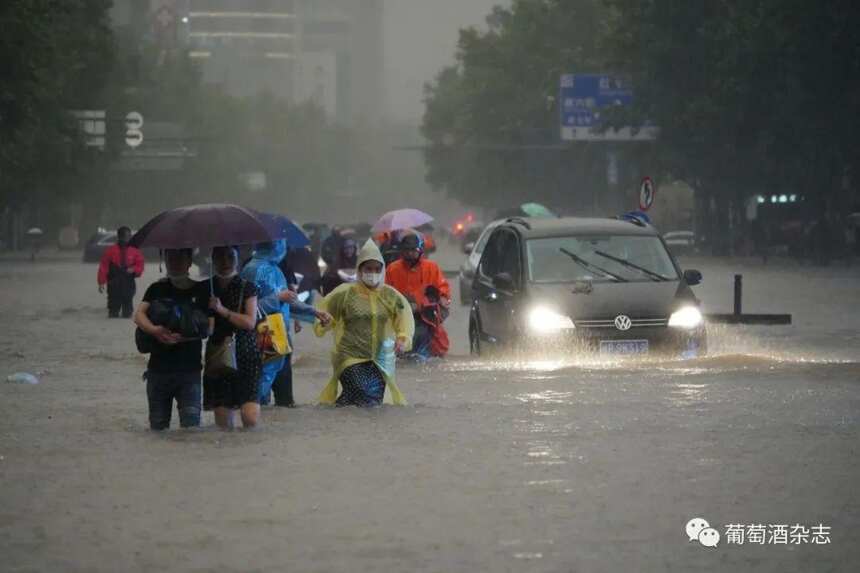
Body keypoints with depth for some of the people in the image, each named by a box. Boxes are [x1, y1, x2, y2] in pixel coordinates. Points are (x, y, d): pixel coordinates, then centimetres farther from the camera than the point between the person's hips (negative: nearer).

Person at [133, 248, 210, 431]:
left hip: (189, 369, -2)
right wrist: (154, 330, -24)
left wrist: (183, 337, -20)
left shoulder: (200, 291, 3)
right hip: (158, 367, 2)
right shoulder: (157, 289, 10)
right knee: (158, 426, 5)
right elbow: (139, 314, -3)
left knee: (191, 424, -14)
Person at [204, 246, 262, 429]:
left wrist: (222, 310, -12)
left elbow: (250, 322, -6)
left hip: (246, 357, -2)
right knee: (223, 423, -3)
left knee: (251, 418, -15)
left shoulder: (247, 288, 5)